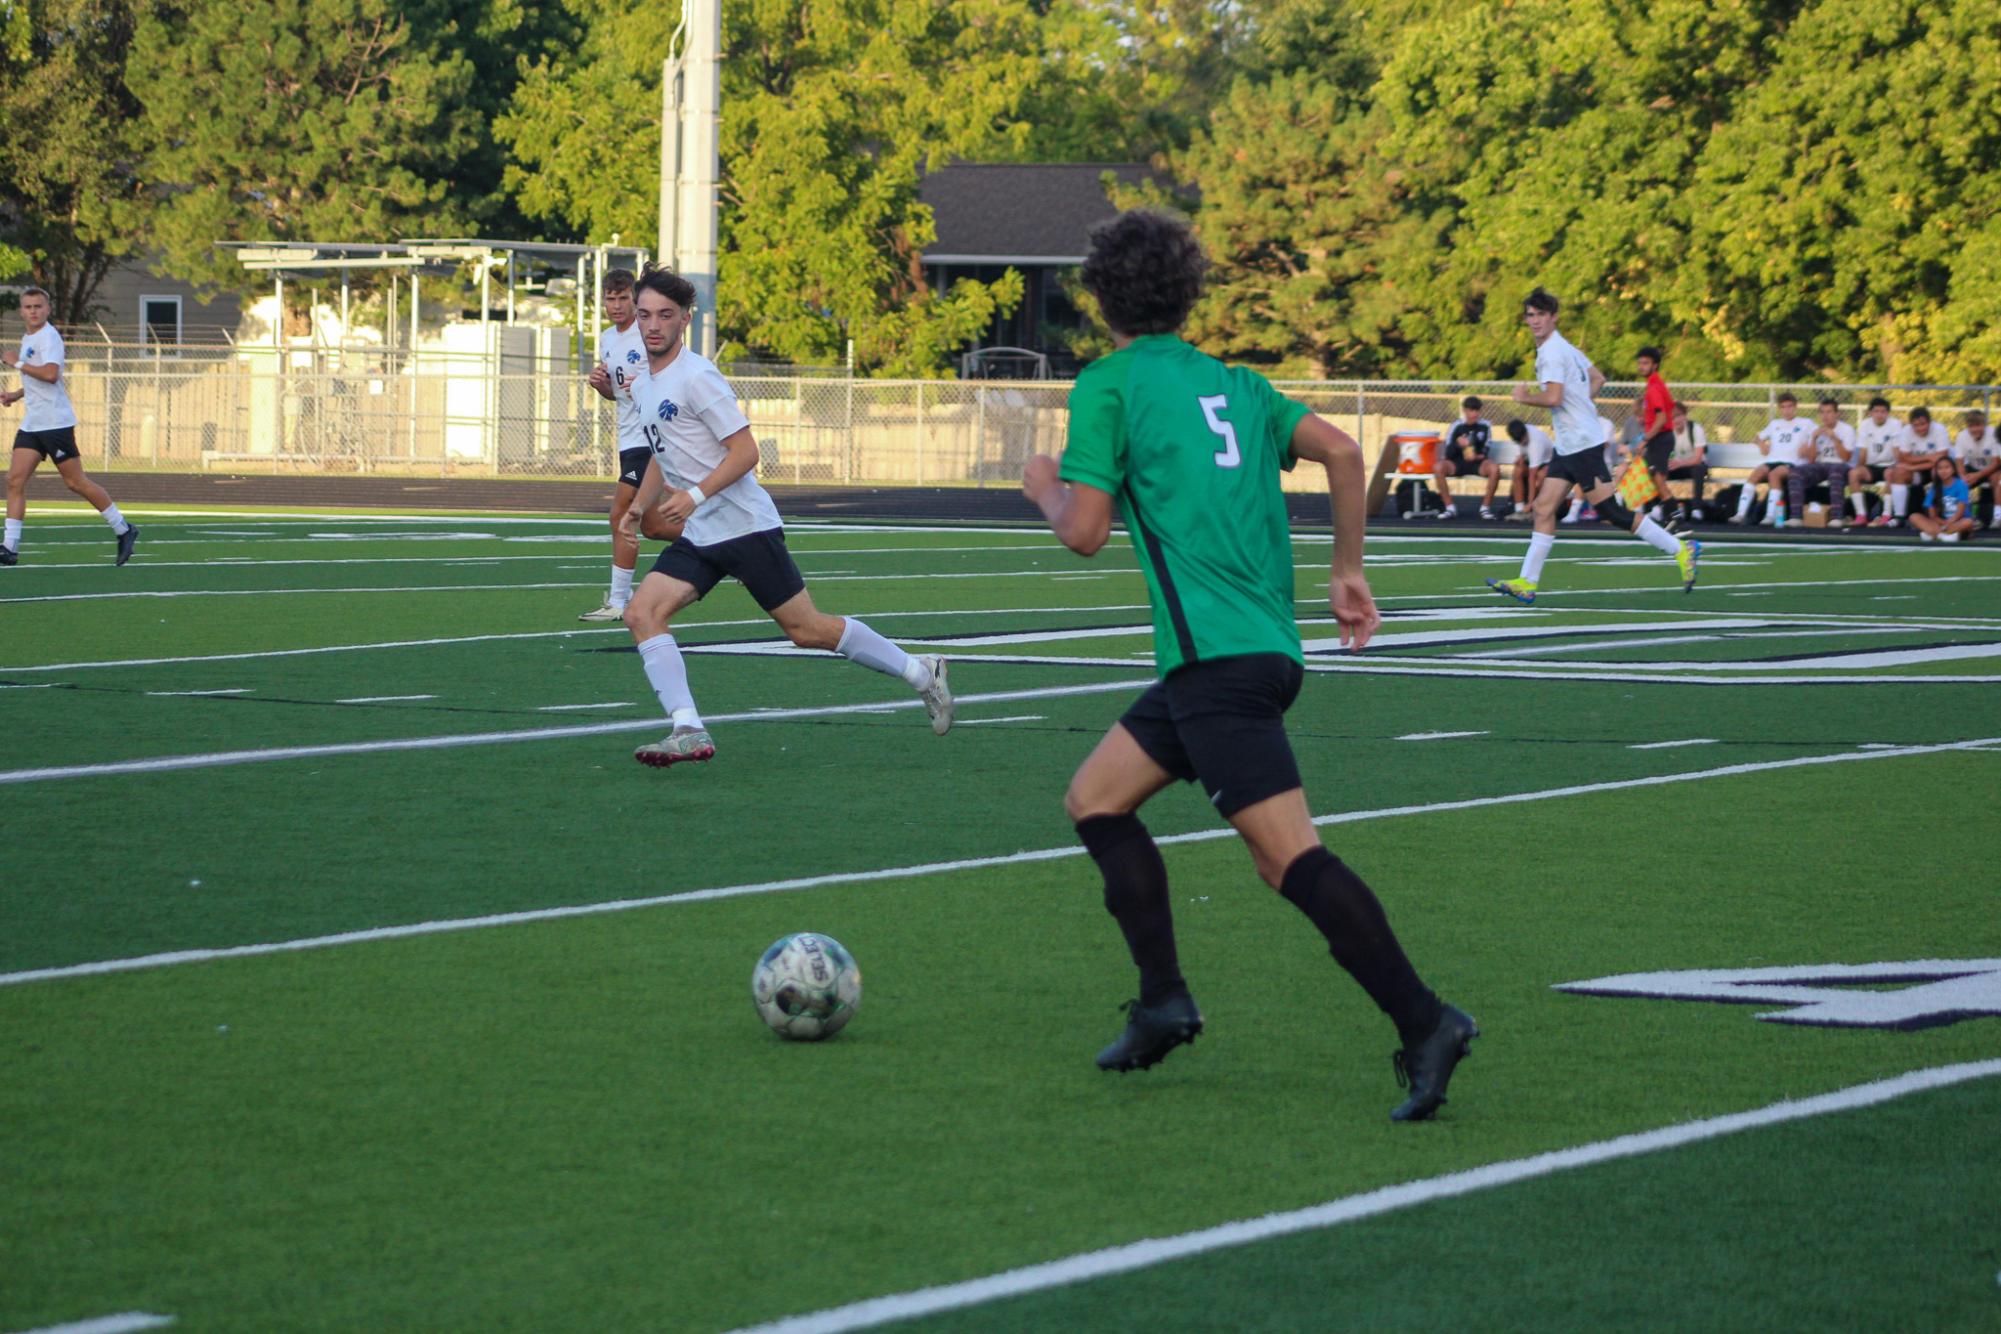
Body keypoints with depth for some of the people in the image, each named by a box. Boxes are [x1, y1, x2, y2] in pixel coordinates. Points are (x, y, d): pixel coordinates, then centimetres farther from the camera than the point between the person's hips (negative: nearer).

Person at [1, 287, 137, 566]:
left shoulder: (48, 337, -11)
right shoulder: (28, 339, 17)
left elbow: (50, 374, -27)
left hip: (55, 423, -9)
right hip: (32, 424, 9)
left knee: (75, 482, -3)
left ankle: (123, 530, 10)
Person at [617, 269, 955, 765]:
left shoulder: (697, 377, -14)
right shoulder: (643, 383, 12)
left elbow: (745, 451, -17)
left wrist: (695, 495, -26)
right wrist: (639, 507, 20)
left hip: (745, 525, -8)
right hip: (697, 538, 8)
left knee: (807, 629, -2)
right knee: (641, 612, -11)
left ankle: (919, 672, 15)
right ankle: (689, 731, -16)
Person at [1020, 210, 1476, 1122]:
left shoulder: (1108, 386, -1)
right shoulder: (1234, 383, 18)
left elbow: (1084, 531, -7)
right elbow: (1339, 449, 8)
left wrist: (1045, 491, 14)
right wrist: (1347, 571, 15)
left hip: (1218, 659, -8)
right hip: (1266, 644, 8)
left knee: (1287, 855, -14)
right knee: (1095, 799, 18)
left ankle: (1423, 1022, -23)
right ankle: (1163, 1002, 12)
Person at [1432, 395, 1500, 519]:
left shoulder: (1484, 426, 2)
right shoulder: (1457, 426, -1)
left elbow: (1486, 450, 5)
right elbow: (1447, 454, -4)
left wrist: (1479, 456, -17)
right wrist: (1457, 444, -24)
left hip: (1477, 463, 0)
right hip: (1457, 463, 0)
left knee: (1494, 468, -33)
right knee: (1439, 467, -31)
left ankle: (1485, 507, -16)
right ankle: (1450, 507, -20)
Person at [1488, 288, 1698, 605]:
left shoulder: (1552, 351, -14)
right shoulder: (1565, 347, 16)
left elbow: (1553, 398, -25)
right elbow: (1598, 379, 27)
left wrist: (1524, 397, -8)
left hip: (1582, 444, -10)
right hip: (1568, 445, 10)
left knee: (1610, 511, -9)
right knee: (1544, 508, 5)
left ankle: (1681, 549, -2)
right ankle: (1527, 583, 4)